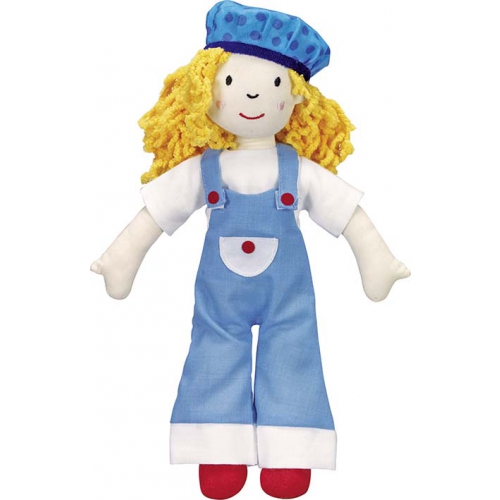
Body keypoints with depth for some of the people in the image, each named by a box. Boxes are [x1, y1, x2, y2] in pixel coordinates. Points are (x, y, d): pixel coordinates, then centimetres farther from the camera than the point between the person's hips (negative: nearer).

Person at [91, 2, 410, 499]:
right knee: (217, 359, 3)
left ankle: (288, 454, 10)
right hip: (219, 296, 1)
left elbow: (349, 214, 2)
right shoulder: (201, 170, -4)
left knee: (288, 359, 0)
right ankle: (220, 452, 13)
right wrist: (122, 258, 3)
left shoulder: (301, 171, -4)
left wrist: (376, 261, 2)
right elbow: (155, 212, 2)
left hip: (287, 295, 0)